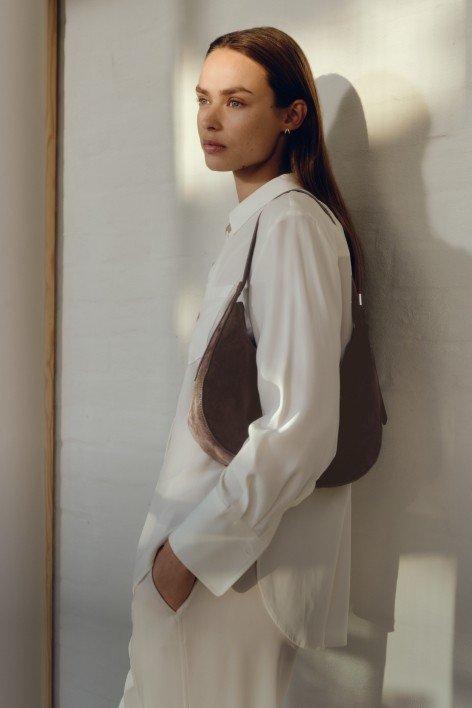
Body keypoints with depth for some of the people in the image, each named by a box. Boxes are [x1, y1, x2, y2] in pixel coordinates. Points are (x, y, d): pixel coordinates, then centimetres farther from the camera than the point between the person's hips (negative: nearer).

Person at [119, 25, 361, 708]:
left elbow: (299, 429, -25)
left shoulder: (291, 225, -16)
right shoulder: (252, 224, 14)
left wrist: (189, 548, -16)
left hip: (236, 555, -9)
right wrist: (181, 537, 17)